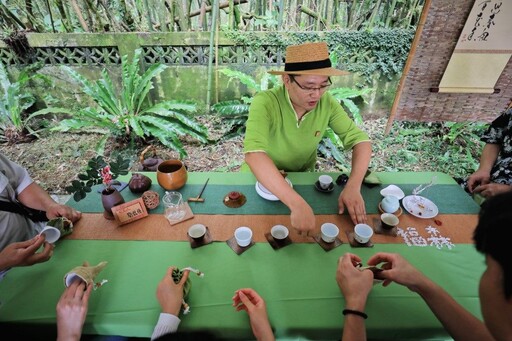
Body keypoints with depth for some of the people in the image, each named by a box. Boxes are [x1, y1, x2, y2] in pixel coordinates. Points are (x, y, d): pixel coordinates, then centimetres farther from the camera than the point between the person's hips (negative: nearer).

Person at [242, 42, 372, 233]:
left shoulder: (327, 104, -14)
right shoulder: (265, 103, -27)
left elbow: (360, 140, -12)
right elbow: (254, 155, -41)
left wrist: (353, 187, -30)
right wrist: (297, 204, -50)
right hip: (262, 181, -2)